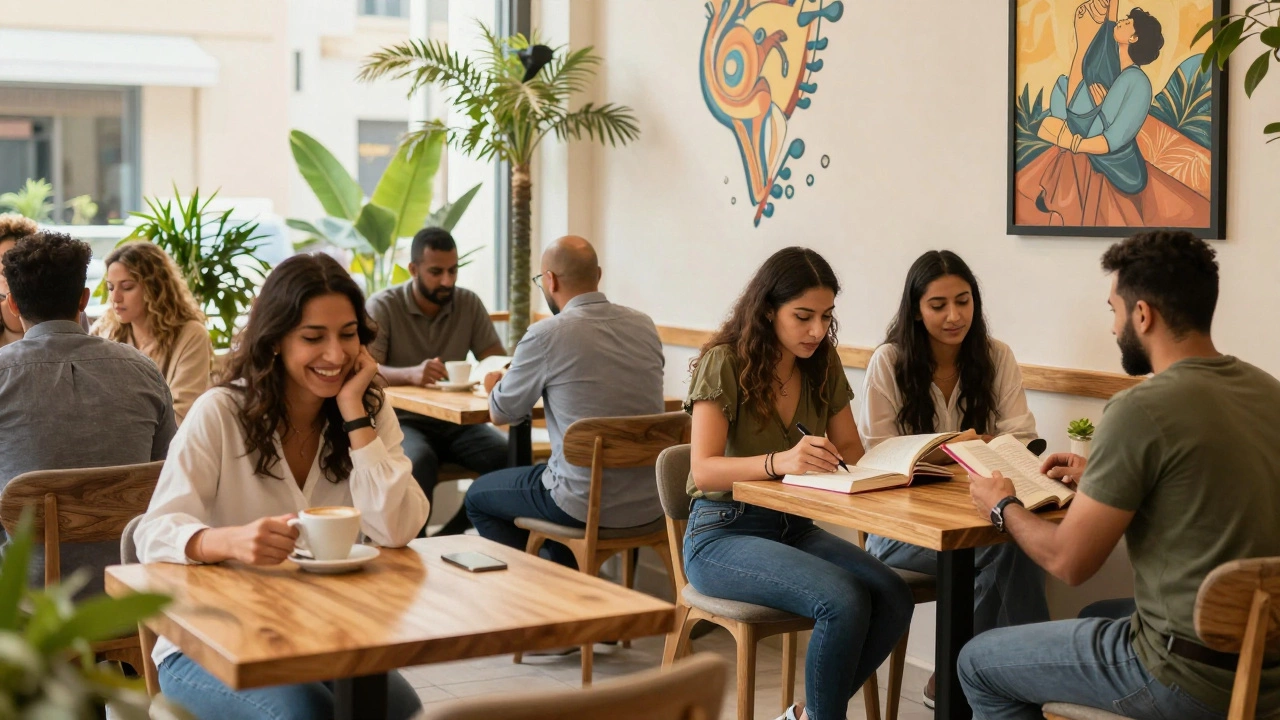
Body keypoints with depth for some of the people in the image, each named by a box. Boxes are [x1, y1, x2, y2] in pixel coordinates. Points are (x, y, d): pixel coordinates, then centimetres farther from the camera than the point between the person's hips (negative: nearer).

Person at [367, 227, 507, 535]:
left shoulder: (469, 304, 5)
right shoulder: (382, 306, -6)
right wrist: (411, 373, -40)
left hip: (456, 420, 4)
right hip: (403, 420, -4)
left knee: (509, 456, -24)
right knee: (419, 461, -37)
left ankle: (449, 537, -11)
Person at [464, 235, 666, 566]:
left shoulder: (546, 335, -14)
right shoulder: (644, 326, 2)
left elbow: (501, 413, 0)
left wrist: (495, 386, 24)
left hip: (589, 505, -6)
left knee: (479, 497, 20)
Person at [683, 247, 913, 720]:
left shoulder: (823, 365, 6)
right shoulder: (724, 363, -12)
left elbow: (852, 451, 9)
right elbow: (704, 470, -20)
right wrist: (780, 461, -38)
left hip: (795, 528, 6)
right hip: (723, 534, -6)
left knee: (894, 599, -20)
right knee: (844, 601, -30)